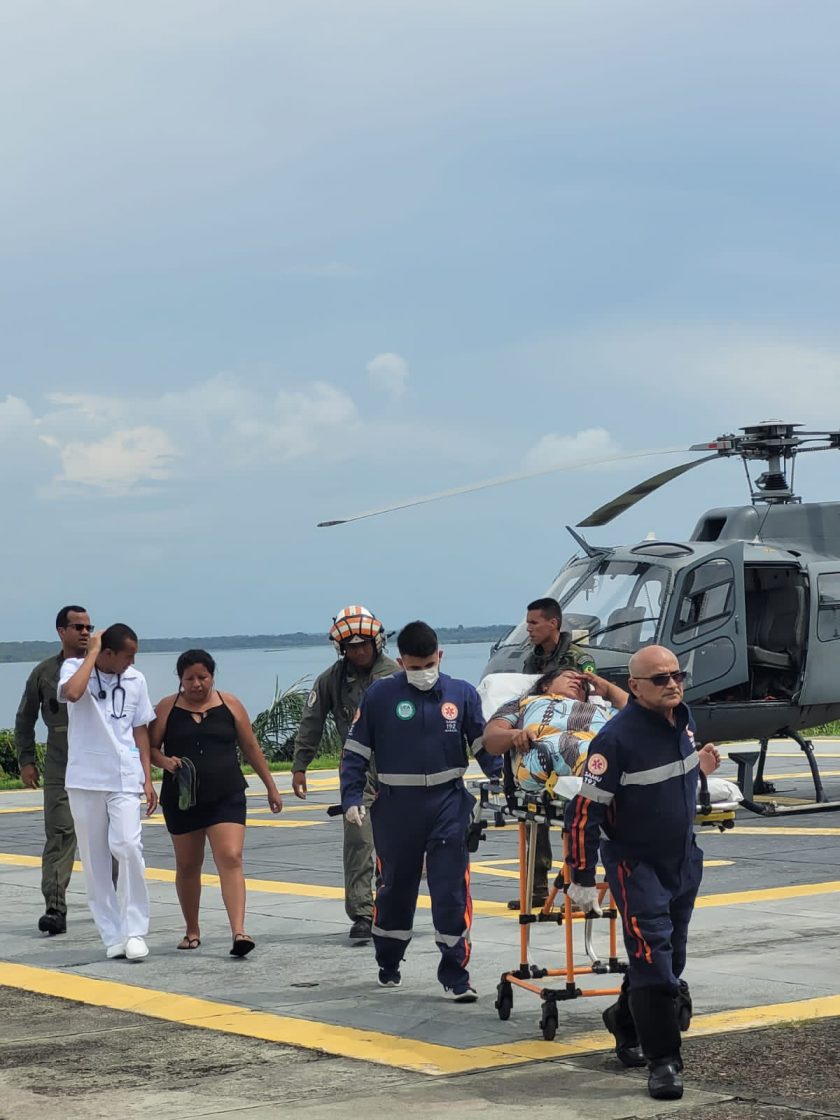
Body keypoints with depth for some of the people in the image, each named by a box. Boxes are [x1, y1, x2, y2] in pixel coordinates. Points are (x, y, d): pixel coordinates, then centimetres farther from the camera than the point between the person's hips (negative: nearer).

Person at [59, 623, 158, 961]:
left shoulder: (135, 680, 6)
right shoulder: (75, 667, -3)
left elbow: (140, 730, 12)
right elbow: (72, 693, -26)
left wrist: (147, 779, 7)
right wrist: (91, 653, -16)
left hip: (125, 779, 1)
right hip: (85, 779, -1)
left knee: (127, 845, -17)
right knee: (94, 858, 3)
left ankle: (135, 930, -9)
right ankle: (113, 936, 11)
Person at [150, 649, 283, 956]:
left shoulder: (229, 705, 3)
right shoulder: (167, 708, 2)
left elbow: (251, 748, 9)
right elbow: (151, 747, 5)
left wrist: (271, 787, 11)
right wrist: (166, 762, -17)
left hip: (226, 796, -1)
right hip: (182, 800, 1)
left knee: (230, 859, -15)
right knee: (187, 865, 11)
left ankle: (238, 932, -23)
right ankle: (192, 930, 28)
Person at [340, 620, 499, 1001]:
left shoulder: (462, 694, 1)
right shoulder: (379, 696, -2)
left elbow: (485, 745, 4)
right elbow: (355, 751, 2)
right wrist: (351, 799, -7)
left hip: (447, 804, 0)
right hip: (396, 808, 0)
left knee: (452, 890, -5)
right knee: (394, 888, 14)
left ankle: (455, 976, 1)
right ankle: (388, 965, 32)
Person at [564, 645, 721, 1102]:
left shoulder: (683, 720, -1)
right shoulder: (616, 738, -24)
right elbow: (585, 811, -21)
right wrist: (582, 880, -19)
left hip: (684, 860, 7)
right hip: (636, 864, -7)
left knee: (670, 959, 17)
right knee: (652, 958, -12)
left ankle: (626, 1022, 40)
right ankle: (663, 1062, -5)